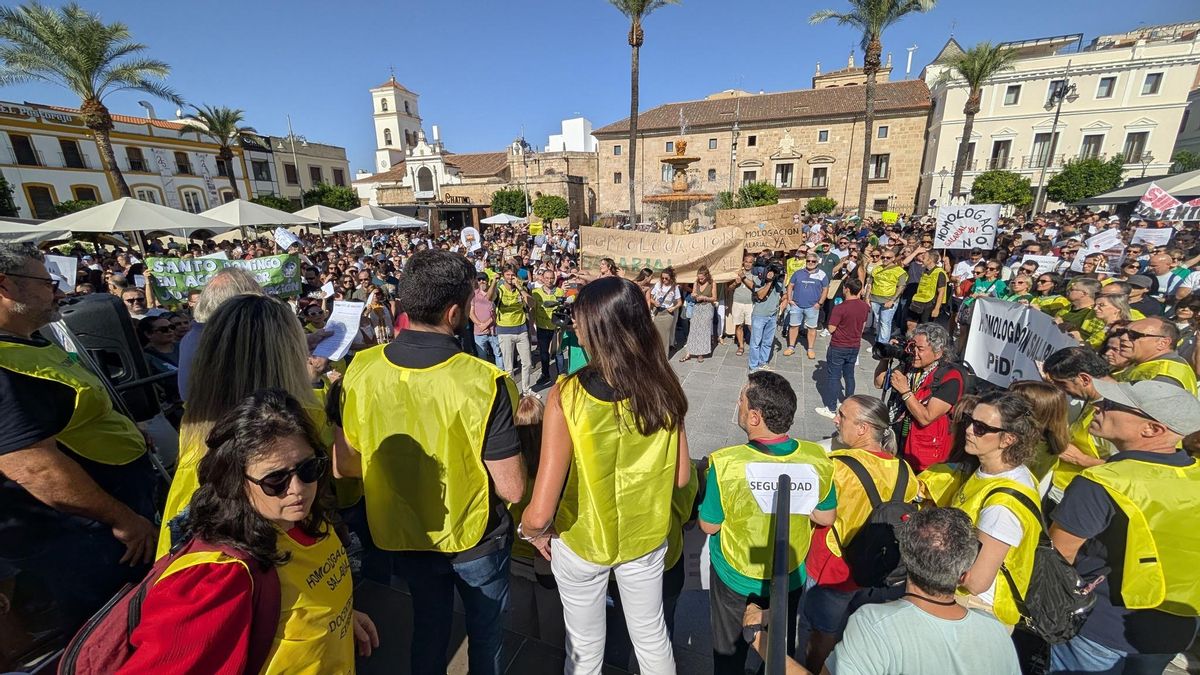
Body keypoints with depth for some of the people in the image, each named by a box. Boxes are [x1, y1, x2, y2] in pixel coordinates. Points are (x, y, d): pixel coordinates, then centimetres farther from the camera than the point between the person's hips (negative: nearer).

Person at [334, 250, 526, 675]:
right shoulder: (484, 383, -31)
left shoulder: (360, 371, -17)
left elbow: (343, 466, -5)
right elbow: (512, 489, -24)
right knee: (484, 629, 26)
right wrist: (514, 427, -6)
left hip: (403, 534, 4)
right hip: (474, 537, -3)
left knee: (428, 626, 31)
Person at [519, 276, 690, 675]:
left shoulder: (566, 396, -30)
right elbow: (681, 476, -5)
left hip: (582, 542, -2)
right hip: (646, 536, 3)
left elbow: (540, 513, -27)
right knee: (651, 635, 29)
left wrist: (533, 531, -5)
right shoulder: (664, 388, -18)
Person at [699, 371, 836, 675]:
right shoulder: (816, 458, -23)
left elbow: (709, 525, -18)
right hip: (790, 578, 3)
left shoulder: (725, 463, -34)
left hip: (735, 580, -3)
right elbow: (826, 517, -7)